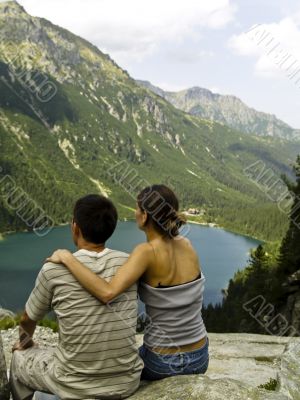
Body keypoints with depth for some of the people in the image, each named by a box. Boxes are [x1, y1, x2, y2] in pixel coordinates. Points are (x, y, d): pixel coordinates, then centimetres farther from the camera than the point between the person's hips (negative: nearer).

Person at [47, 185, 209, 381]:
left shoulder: (147, 251, -24)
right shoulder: (186, 244, -6)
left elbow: (107, 293, -38)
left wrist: (67, 257, -26)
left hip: (162, 363, -4)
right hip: (200, 358, 5)